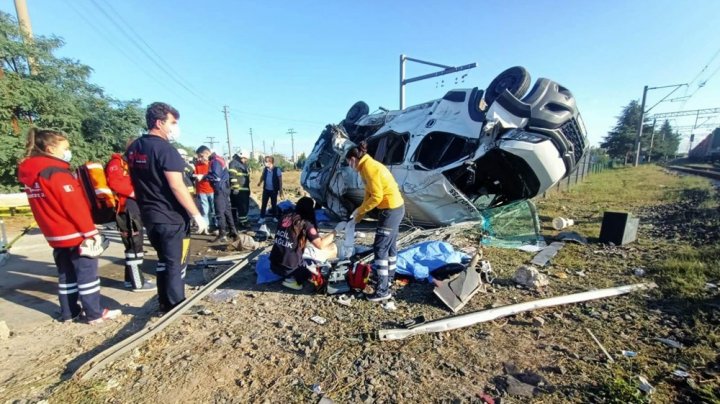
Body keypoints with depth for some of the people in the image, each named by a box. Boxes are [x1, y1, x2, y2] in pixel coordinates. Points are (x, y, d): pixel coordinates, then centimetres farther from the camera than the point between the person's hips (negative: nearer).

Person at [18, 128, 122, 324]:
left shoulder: (29, 173, 10)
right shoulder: (57, 172, -17)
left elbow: (47, 206, 15)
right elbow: (75, 205, -20)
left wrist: (51, 227, 21)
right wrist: (91, 231, -17)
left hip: (55, 235, 9)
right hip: (75, 233, -9)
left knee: (66, 273, 16)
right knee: (87, 272, -1)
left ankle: (68, 312, 25)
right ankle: (95, 314, 5)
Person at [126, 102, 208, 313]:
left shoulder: (133, 148, 11)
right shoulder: (165, 149, -17)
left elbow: (135, 182, 17)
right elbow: (177, 187, -22)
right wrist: (196, 214, -18)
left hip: (149, 215, 9)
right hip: (172, 217, -8)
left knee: (164, 260, 19)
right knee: (176, 263, 4)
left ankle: (165, 304, 30)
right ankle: (176, 307, 15)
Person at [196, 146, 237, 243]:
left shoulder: (215, 161, -15)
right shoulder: (219, 159, 15)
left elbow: (216, 177, -23)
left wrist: (203, 176, -13)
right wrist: (205, 176, 8)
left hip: (220, 189, -10)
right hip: (224, 188, 10)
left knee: (220, 212, -4)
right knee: (227, 210, 13)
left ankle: (222, 235, 1)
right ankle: (233, 231, 18)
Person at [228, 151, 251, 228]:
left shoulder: (244, 165, 20)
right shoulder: (234, 163, -9)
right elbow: (232, 176, -18)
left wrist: (248, 188, 27)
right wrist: (235, 187, -23)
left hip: (245, 189, 9)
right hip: (238, 190, -9)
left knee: (245, 205, 12)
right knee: (242, 206, -9)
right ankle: (242, 221, -2)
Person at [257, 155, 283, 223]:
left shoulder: (277, 170, -14)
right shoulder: (265, 169, -3)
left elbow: (280, 180, -9)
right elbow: (262, 176, 18)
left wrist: (280, 190, -8)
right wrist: (260, 182, 5)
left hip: (274, 190, -3)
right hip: (266, 189, 3)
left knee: (274, 204, 10)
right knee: (264, 204, 5)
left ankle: (274, 217, 25)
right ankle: (262, 218, 14)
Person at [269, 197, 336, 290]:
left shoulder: (286, 217, 5)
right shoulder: (306, 223, -13)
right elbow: (320, 245, -15)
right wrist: (334, 233, -3)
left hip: (273, 265, 6)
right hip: (288, 268, -6)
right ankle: (292, 280, 1)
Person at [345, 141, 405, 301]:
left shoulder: (368, 167, -18)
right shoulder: (368, 166, 13)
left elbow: (376, 197, -21)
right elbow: (369, 193, 14)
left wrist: (359, 210, -10)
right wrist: (360, 214, 9)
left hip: (391, 209, -10)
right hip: (395, 208, 10)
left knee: (380, 247, -5)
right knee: (390, 244, 20)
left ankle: (383, 290, 3)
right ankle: (389, 277, 37)